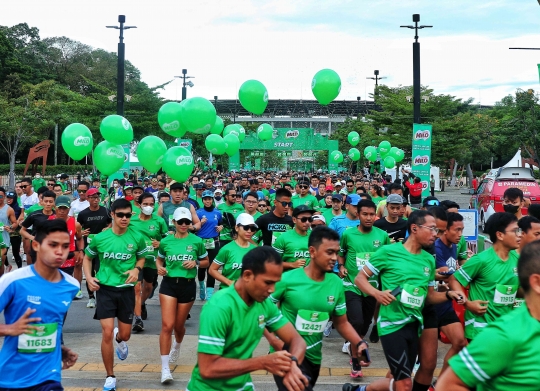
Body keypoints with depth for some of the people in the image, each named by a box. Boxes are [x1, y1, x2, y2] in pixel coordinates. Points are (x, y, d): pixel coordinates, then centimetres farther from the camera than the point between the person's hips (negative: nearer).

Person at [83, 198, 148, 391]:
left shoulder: (137, 238, -7)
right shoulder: (99, 238, -8)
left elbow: (142, 257, 12)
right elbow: (87, 258, 9)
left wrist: (136, 269, -10)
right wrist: (89, 277, -7)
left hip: (126, 290, 1)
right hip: (105, 289, -1)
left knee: (125, 334, 10)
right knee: (107, 333, -9)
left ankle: (119, 340, 51)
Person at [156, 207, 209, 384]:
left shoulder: (197, 241, -2)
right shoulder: (166, 241, 1)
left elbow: (206, 262, 8)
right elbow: (159, 259, 16)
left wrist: (196, 263, -12)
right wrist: (159, 268, -6)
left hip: (188, 285, 0)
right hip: (169, 284, 0)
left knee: (179, 325, 14)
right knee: (167, 325, -12)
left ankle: (177, 346, 52)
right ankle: (165, 368, -8)